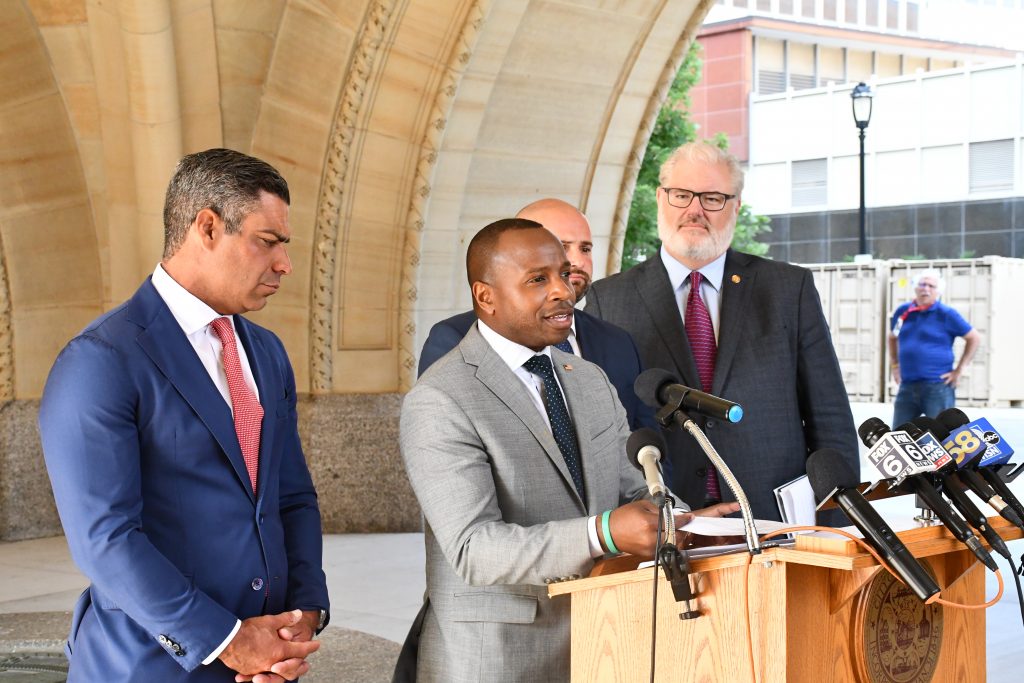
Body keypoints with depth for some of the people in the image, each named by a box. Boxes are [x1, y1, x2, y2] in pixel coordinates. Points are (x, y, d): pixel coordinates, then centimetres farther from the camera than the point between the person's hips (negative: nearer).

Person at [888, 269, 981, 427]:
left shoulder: (946, 314, -4)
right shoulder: (903, 312, 9)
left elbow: (974, 338, 0)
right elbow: (892, 337, 28)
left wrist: (959, 370, -5)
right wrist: (895, 365, 18)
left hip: (937, 387, -5)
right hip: (907, 386, 5)